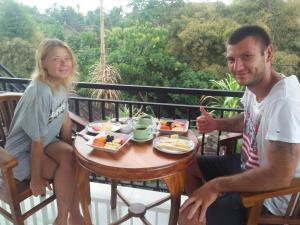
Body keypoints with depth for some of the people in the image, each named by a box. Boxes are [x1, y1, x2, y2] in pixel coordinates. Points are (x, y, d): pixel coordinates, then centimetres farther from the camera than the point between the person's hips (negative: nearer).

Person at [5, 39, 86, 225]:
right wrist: (36, 179, -17)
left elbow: (65, 119, 1)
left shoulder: (62, 84, -8)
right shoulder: (40, 92, -31)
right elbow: (37, 140, -26)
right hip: (23, 153, -6)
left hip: (46, 143, 7)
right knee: (68, 168, -23)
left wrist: (70, 152, 1)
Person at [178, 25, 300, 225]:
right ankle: (201, 209, 33)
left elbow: (280, 177, -33)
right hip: (248, 166, 9)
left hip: (270, 195, -8)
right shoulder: (254, 85, -5)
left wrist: (216, 185, -25)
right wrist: (216, 124, -2)